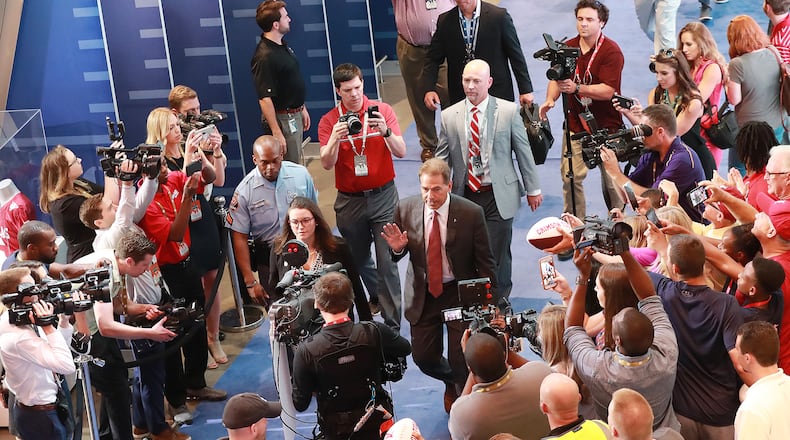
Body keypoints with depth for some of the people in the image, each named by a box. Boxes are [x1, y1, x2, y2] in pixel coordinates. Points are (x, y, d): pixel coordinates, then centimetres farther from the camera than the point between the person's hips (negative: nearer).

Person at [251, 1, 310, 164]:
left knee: (298, 161, 18)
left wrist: (302, 109, 21)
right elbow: (265, 99, -26)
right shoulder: (264, 57, -24)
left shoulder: (283, 45, 7)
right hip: (282, 119, -10)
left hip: (294, 115, 10)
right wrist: (276, 133, -27)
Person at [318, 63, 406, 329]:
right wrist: (335, 139, -29)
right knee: (358, 259, 17)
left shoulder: (381, 110, -4)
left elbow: (401, 152, -10)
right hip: (349, 200, 2)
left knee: (387, 261, -7)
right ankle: (377, 296, 46)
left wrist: (385, 131, -28)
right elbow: (327, 164, -11)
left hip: (382, 195, -2)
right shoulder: (329, 121, -2)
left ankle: (393, 324, -3)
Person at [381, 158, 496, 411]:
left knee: (461, 360, -2)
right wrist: (397, 248, -21)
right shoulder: (405, 209, -10)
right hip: (422, 293, 3)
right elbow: (398, 257, 4)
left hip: (460, 293, -3)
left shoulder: (471, 213, -16)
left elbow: (485, 262, -7)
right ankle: (452, 381, 45)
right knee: (424, 358, 10)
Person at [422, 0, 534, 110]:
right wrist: (429, 89, -9)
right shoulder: (445, 21, 1)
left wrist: (525, 89, -2)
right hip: (460, 97, 2)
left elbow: (516, 55, -1)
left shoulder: (499, 16, -6)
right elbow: (434, 58, 5)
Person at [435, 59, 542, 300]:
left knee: (497, 253, 0)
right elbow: (441, 160, 5)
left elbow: (524, 151, 4)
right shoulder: (449, 116, 1)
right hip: (465, 196, 2)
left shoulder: (509, 111, -3)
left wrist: (533, 189, 7)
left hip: (498, 196, -2)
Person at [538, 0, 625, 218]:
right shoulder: (568, 47, 6)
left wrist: (576, 88, -31)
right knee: (570, 177, 0)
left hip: (605, 126, -4)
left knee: (611, 179, 4)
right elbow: (556, 79, 8)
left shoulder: (611, 51, -11)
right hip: (575, 124, 4)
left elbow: (607, 91, -19)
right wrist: (550, 100, -13)